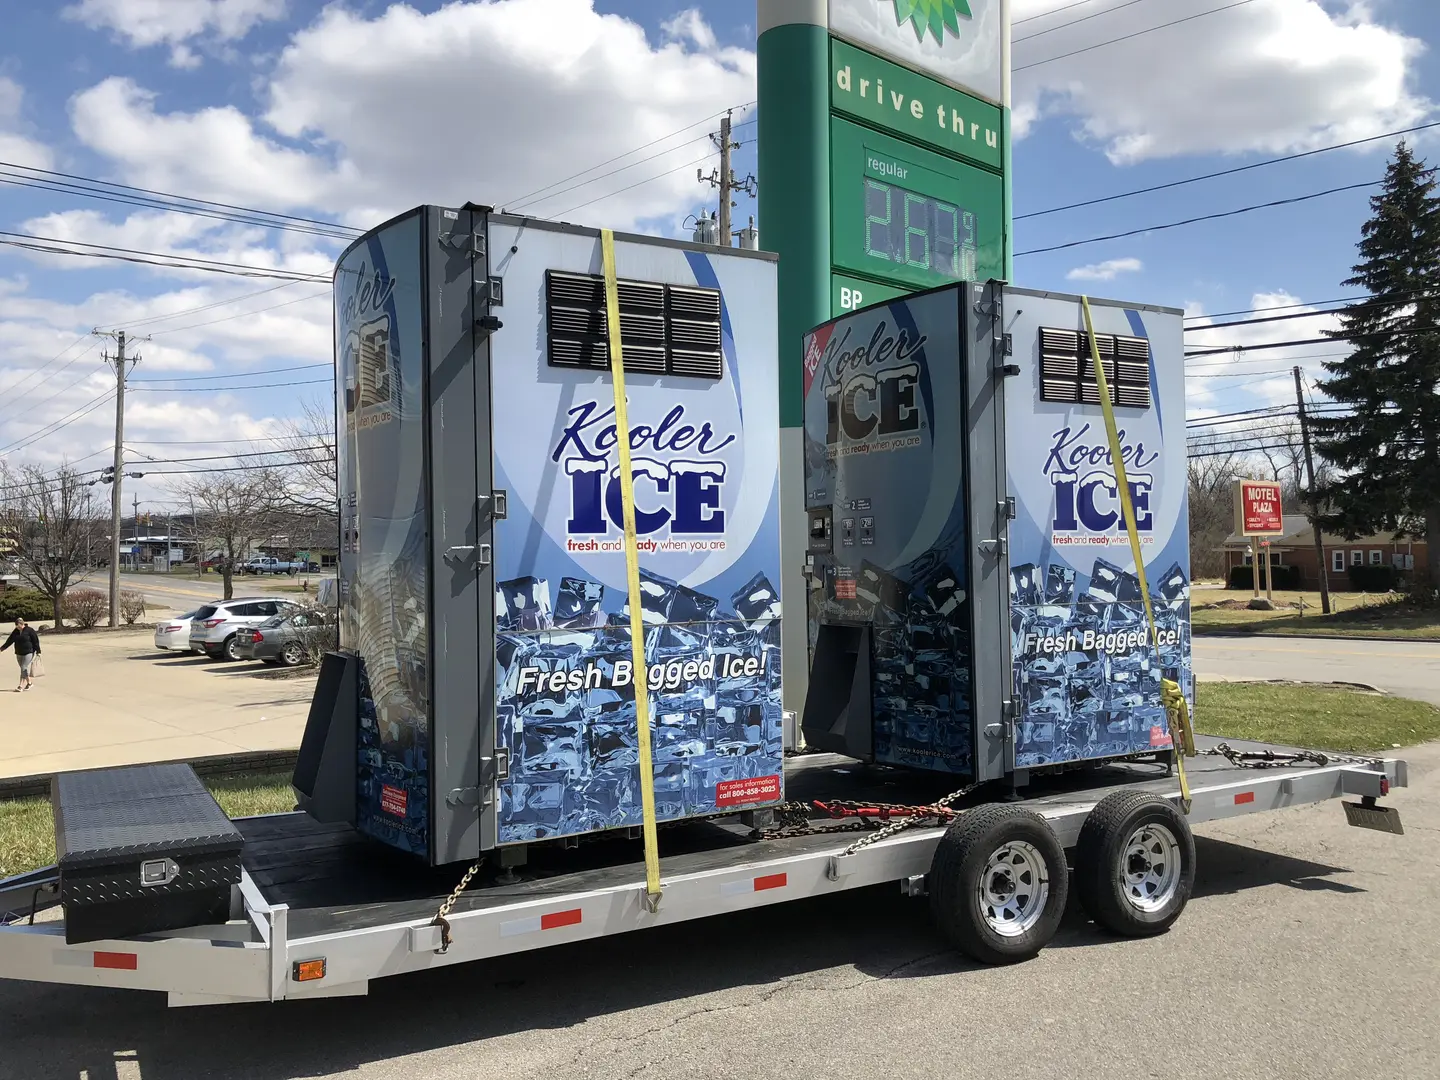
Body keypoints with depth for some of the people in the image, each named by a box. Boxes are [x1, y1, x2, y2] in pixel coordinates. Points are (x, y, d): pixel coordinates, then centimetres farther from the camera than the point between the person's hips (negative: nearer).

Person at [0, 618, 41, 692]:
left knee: (24, 668, -13)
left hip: (29, 653, -6)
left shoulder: (30, 630, -9)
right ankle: (29, 683, 25)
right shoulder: (15, 631, 8)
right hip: (19, 654, 6)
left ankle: (21, 686, -14)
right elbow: (10, 640, 14)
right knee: (24, 669, 11)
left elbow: (36, 641, -8)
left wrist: (38, 651, -9)